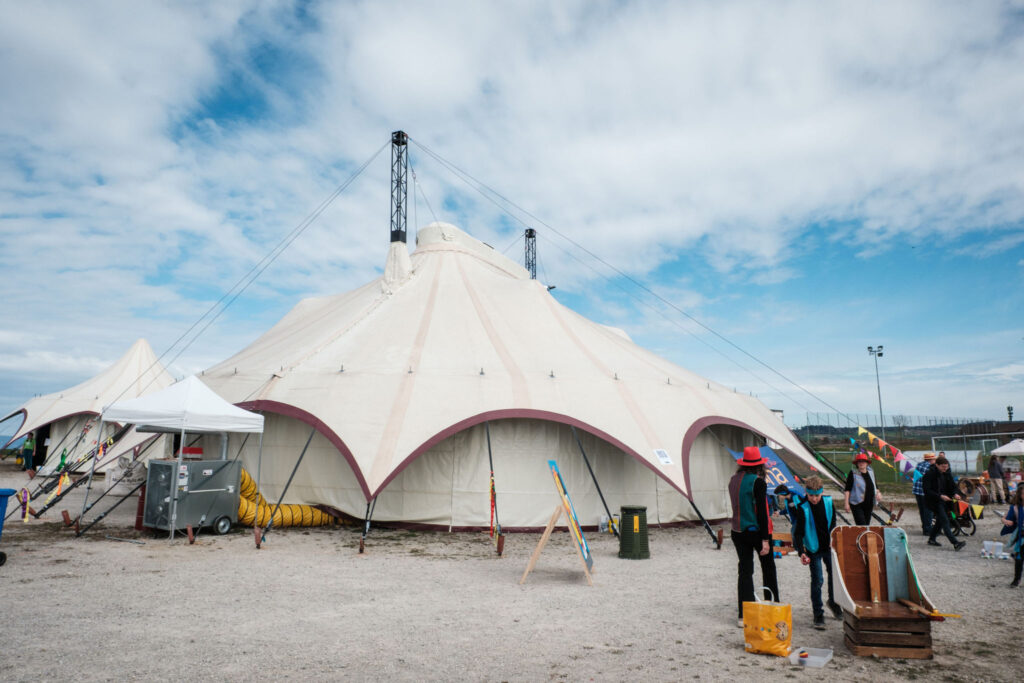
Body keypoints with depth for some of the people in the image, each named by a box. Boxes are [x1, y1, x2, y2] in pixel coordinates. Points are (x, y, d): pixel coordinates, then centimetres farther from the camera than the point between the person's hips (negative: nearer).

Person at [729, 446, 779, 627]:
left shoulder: (733, 480, 4)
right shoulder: (758, 482, -15)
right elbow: (761, 512, -17)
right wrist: (765, 539, -15)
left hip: (738, 532, 5)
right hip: (756, 531, -5)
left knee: (745, 571, 7)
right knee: (768, 568, 15)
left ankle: (744, 615, 5)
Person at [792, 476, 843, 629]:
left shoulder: (828, 502, -6)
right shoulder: (802, 508, -19)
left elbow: (832, 522, 11)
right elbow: (798, 533, -18)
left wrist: (832, 538, -1)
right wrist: (801, 552, -27)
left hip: (828, 547, 4)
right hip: (813, 549, -4)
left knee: (834, 574, 15)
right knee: (817, 580, -6)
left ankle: (833, 602, 41)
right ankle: (818, 614, 5)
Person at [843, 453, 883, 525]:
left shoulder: (871, 472, 9)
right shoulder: (853, 473, -8)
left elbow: (875, 486, 21)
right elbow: (847, 489, -8)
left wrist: (878, 493, 0)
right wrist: (846, 503, -14)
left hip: (869, 504, 6)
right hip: (857, 504, -6)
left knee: (867, 524, 13)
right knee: (862, 527, -14)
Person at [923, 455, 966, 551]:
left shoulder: (947, 474, 6)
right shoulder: (929, 474, -15)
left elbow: (953, 486, 12)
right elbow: (927, 491, -18)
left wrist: (955, 494, -10)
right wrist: (940, 496, -28)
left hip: (944, 500, 8)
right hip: (934, 501, -8)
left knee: (940, 520, 16)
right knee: (945, 520, -14)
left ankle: (931, 539, 31)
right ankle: (955, 543, -21)